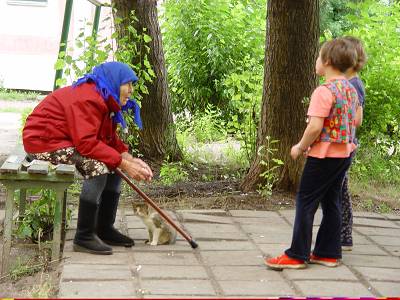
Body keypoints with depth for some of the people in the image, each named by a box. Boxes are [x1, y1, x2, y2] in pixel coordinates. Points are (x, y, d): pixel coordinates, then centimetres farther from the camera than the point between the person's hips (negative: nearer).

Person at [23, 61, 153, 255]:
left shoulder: (104, 99, 8)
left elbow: (110, 138, 6)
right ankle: (84, 237, -22)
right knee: (98, 166, -29)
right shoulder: (87, 99, -24)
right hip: (43, 141, -11)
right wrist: (124, 164, -29)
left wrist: (129, 159, -12)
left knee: (116, 162, 5)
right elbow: (86, 143, -32)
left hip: (66, 140, 11)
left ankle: (104, 229, 9)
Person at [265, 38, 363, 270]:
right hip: (345, 154, 8)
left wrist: (300, 147, -11)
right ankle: (329, 253, 20)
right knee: (331, 202, 15)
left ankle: (297, 255, 4)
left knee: (306, 202, 0)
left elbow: (315, 127, -25)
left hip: (324, 155, -8)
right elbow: (357, 120, 16)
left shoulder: (324, 92, -20)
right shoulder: (351, 89, 6)